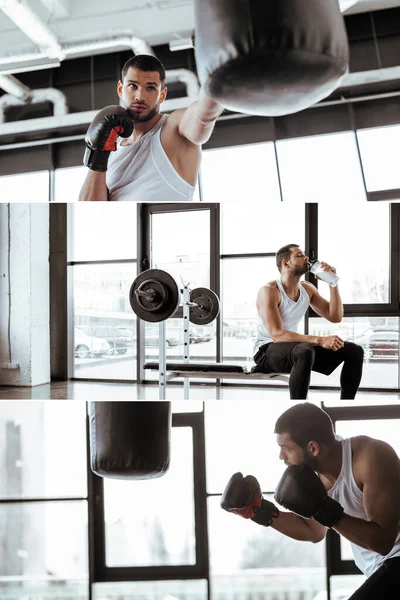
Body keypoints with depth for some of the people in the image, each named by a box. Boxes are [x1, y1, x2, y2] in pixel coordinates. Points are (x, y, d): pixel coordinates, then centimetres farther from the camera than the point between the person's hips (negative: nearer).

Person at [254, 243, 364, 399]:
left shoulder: (307, 288, 5)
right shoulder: (268, 291, -18)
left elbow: (335, 317, 4)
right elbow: (277, 335, -29)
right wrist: (319, 340, -36)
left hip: (293, 348, 8)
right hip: (267, 351, -7)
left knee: (354, 351, -3)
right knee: (305, 351, -42)